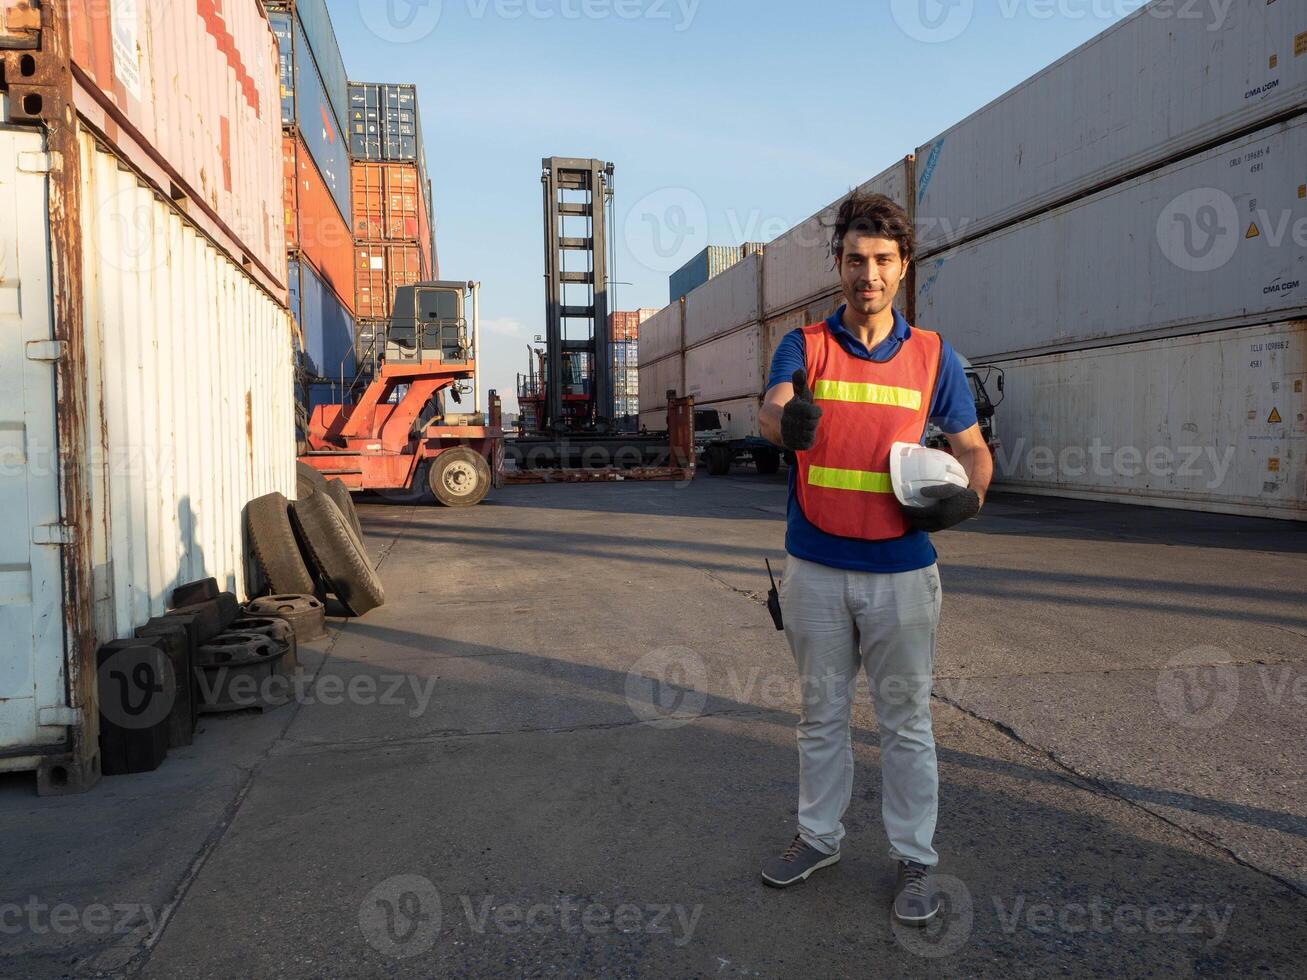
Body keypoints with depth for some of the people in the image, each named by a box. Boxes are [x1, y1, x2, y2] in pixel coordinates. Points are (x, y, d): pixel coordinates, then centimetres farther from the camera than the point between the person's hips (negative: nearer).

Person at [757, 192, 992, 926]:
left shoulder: (933, 356, 2)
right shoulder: (804, 346, 0)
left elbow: (973, 447, 9)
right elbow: (773, 411, -20)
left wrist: (969, 496, -14)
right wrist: (788, 420, -45)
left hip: (903, 571, 0)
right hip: (816, 569, 1)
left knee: (907, 720, 10)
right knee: (822, 714, 16)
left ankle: (915, 859, 27)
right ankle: (820, 836, 34)